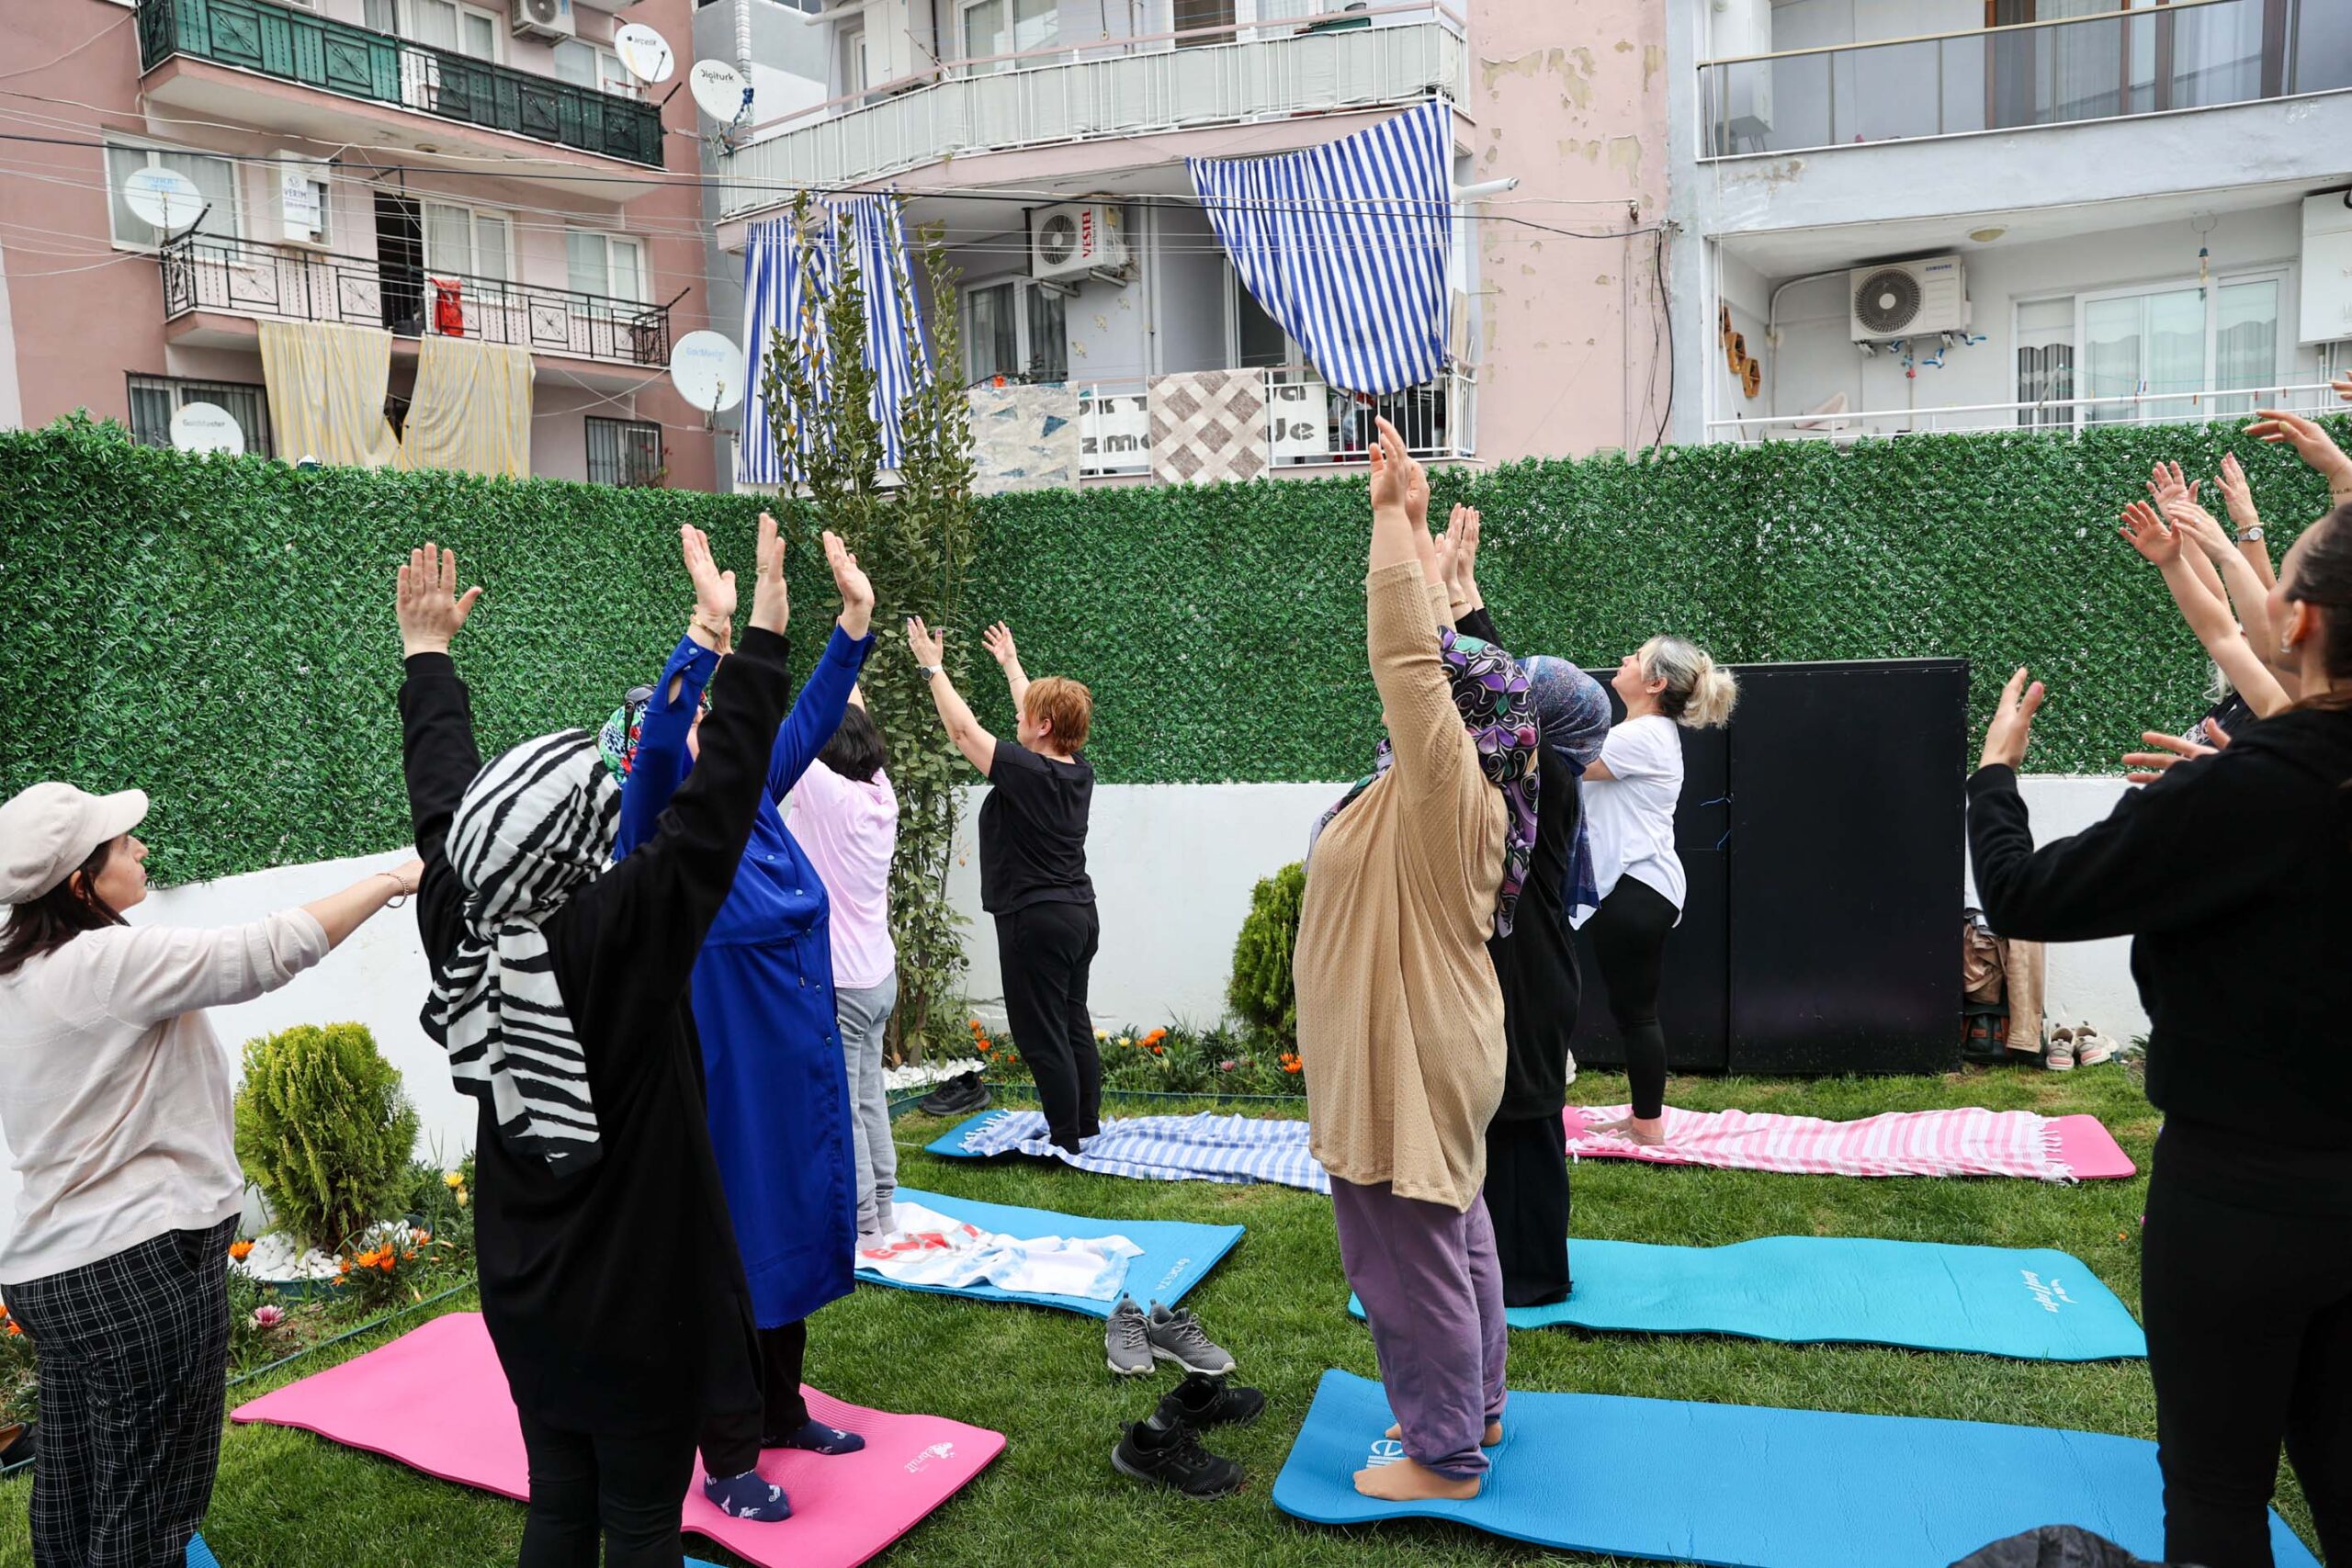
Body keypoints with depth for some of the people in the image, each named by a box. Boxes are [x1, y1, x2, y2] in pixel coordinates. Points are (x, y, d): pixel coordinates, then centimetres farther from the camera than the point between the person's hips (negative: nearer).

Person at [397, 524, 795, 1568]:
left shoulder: (462, 931, -10)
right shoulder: (622, 937, -27)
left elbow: (441, 799, 4)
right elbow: (717, 802, -27)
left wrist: (427, 651, 16)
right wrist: (761, 639, -23)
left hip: (526, 1295, 6)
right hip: (642, 1298, -6)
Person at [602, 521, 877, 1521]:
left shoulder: (755, 803, 3)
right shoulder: (659, 835, -14)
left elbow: (810, 717, 5)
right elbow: (657, 746, -32)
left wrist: (856, 619, -4)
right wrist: (705, 631, -41)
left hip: (800, 1075, 7)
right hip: (719, 1089, -7)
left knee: (793, 1236, 19)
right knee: (727, 1258, 5)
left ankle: (782, 1412, 38)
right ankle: (729, 1464, 21)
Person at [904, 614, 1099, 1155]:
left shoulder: (1027, 773, -19)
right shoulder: (1078, 770, 3)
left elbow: (963, 730, -11)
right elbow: (1042, 713, 20)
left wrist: (933, 666, 0)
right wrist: (1011, 664, 34)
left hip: (1035, 921, -9)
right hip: (1080, 914, 9)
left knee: (1042, 1037, -1)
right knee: (1074, 1026, 17)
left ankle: (1066, 1144, 4)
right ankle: (1087, 1128, 26)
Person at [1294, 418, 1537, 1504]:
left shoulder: (1444, 790, -21)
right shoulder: (1444, 786, 4)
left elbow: (1408, 652, -28)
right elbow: (1430, 647, 10)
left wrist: (1391, 513, -23)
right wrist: (1408, 521, 12)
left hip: (1407, 1059, -10)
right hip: (1421, 1049, 10)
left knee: (1413, 1253, 1)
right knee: (1454, 1233, 20)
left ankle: (1445, 1457, 15)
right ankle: (1473, 1406, 35)